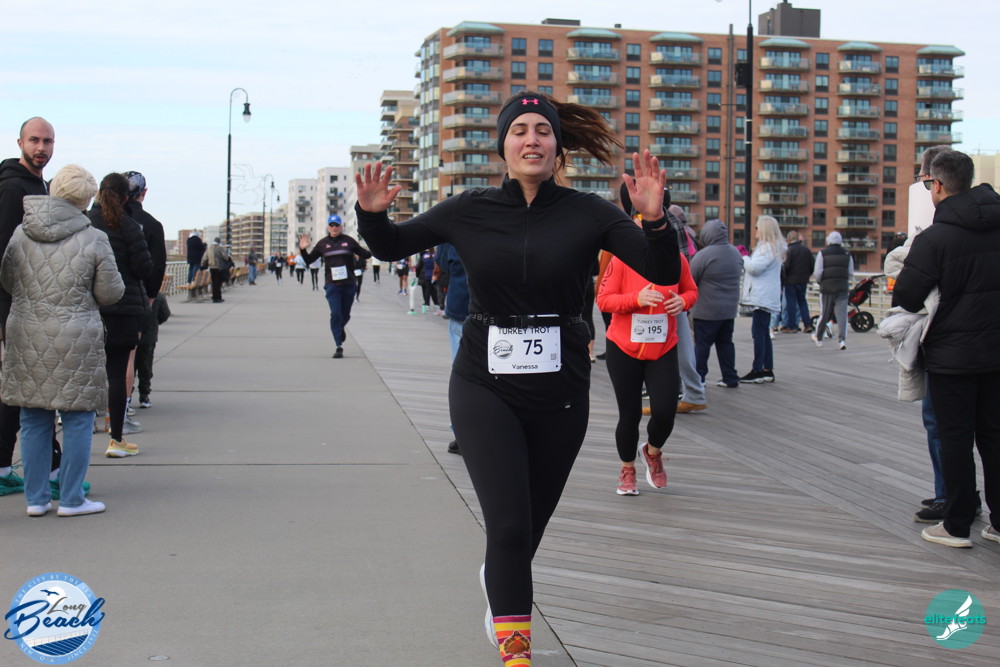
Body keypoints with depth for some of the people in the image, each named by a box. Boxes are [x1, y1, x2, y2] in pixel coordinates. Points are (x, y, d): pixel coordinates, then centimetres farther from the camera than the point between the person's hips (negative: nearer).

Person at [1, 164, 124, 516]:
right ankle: (71, 499, 10)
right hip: (76, 339, -4)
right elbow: (110, 293, -2)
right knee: (77, 420, 6)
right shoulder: (93, 240, -8)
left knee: (33, 420, 12)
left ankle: (35, 498, 17)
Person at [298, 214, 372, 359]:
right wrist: (303, 250, -6)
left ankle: (339, 329, 46)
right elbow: (309, 260, 11)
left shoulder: (349, 241, 5)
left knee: (345, 315, 11)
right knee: (335, 313, -12)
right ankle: (339, 347, -10)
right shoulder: (322, 244, 7)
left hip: (349, 284, 1)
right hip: (332, 285, -1)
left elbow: (364, 254, 10)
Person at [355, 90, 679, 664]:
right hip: (486, 385, -1)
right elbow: (391, 247, 9)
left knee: (532, 522, 16)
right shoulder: (471, 210, -2)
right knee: (509, 524, -13)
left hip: (560, 390, 1)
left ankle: (501, 582, 51)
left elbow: (665, 274, -9)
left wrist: (655, 219, -27)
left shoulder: (587, 213, -5)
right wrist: (373, 213, -12)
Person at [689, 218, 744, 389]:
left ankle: (697, 379, 1)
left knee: (702, 344, 0)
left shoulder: (704, 255, -18)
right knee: (725, 342, 15)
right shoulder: (736, 253, 6)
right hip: (730, 309, 7)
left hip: (707, 311, -7)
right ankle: (730, 378, 17)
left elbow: (690, 280, -13)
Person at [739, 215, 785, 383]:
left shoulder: (767, 248, -14)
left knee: (758, 332, -11)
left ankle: (757, 371, -12)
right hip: (765, 297, 11)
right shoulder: (772, 247, 21)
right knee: (763, 333, 13)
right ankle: (768, 370, 17)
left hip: (763, 298, -11)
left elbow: (755, 268, -20)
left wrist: (744, 257, -5)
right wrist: (746, 258, 11)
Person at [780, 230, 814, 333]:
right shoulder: (806, 250, 5)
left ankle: (792, 326, 2)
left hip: (791, 281, -5)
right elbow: (813, 265, 8)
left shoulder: (790, 250, -14)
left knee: (791, 303, 1)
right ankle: (807, 324, 11)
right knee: (802, 302, 16)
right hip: (803, 281, 5)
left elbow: (787, 266, -18)